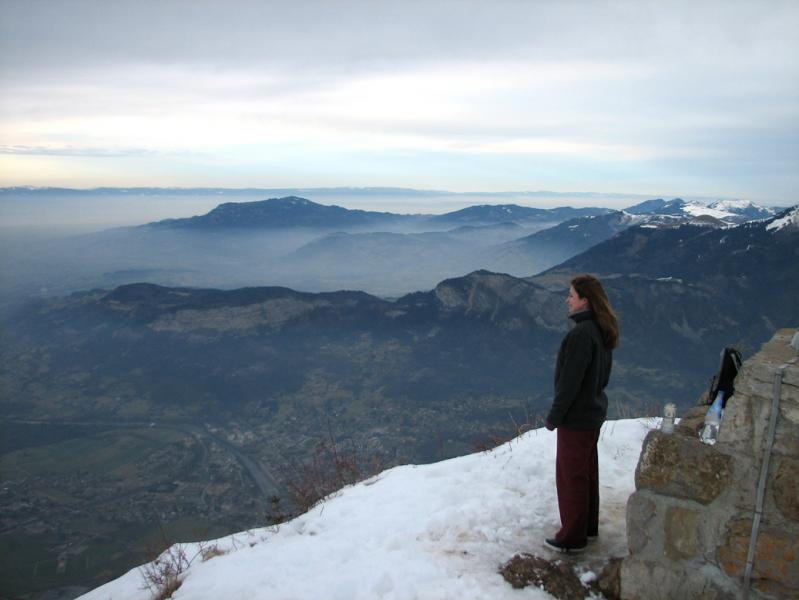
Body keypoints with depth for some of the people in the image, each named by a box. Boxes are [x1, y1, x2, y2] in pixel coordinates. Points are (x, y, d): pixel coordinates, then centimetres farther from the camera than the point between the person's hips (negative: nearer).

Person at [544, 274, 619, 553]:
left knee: (570, 476, 4)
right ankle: (588, 527, 35)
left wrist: (554, 415, -15)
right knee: (587, 472, 21)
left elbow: (570, 381, -24)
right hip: (594, 413, 9)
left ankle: (572, 538, 17)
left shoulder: (581, 334, -26)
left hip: (576, 417, -9)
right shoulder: (602, 331, 4)